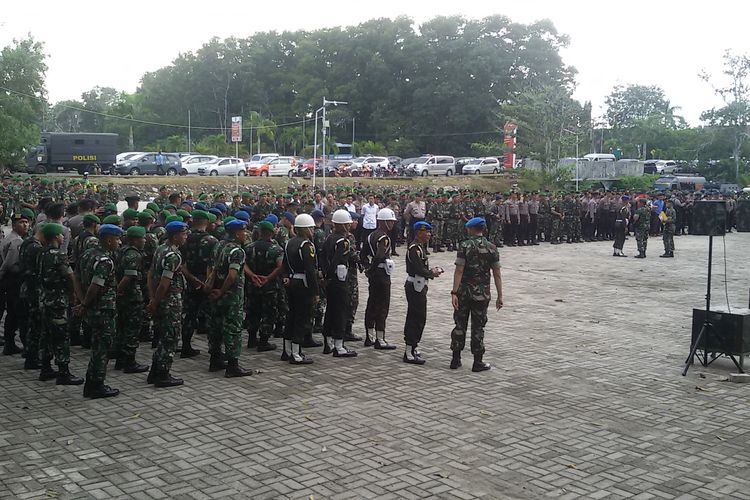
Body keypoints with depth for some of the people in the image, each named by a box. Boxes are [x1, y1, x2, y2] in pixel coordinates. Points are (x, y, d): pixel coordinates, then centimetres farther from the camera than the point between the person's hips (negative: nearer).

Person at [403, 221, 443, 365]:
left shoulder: (420, 247, 14)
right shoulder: (414, 248, -18)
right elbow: (420, 270, -24)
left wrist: (431, 271, 3)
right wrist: (433, 273, -9)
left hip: (418, 287, 11)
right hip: (416, 287, -11)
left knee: (414, 318, 17)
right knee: (418, 319, -8)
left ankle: (411, 348, 27)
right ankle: (410, 353, -4)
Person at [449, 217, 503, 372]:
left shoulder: (464, 246, -7)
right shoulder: (491, 248, -1)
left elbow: (459, 271, -13)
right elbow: (497, 274, -1)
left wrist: (454, 292, -12)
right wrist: (500, 296, 4)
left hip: (463, 291, -1)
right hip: (482, 293, 1)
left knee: (460, 325, 10)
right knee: (478, 327, 8)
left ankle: (456, 359, 15)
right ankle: (478, 362, 12)